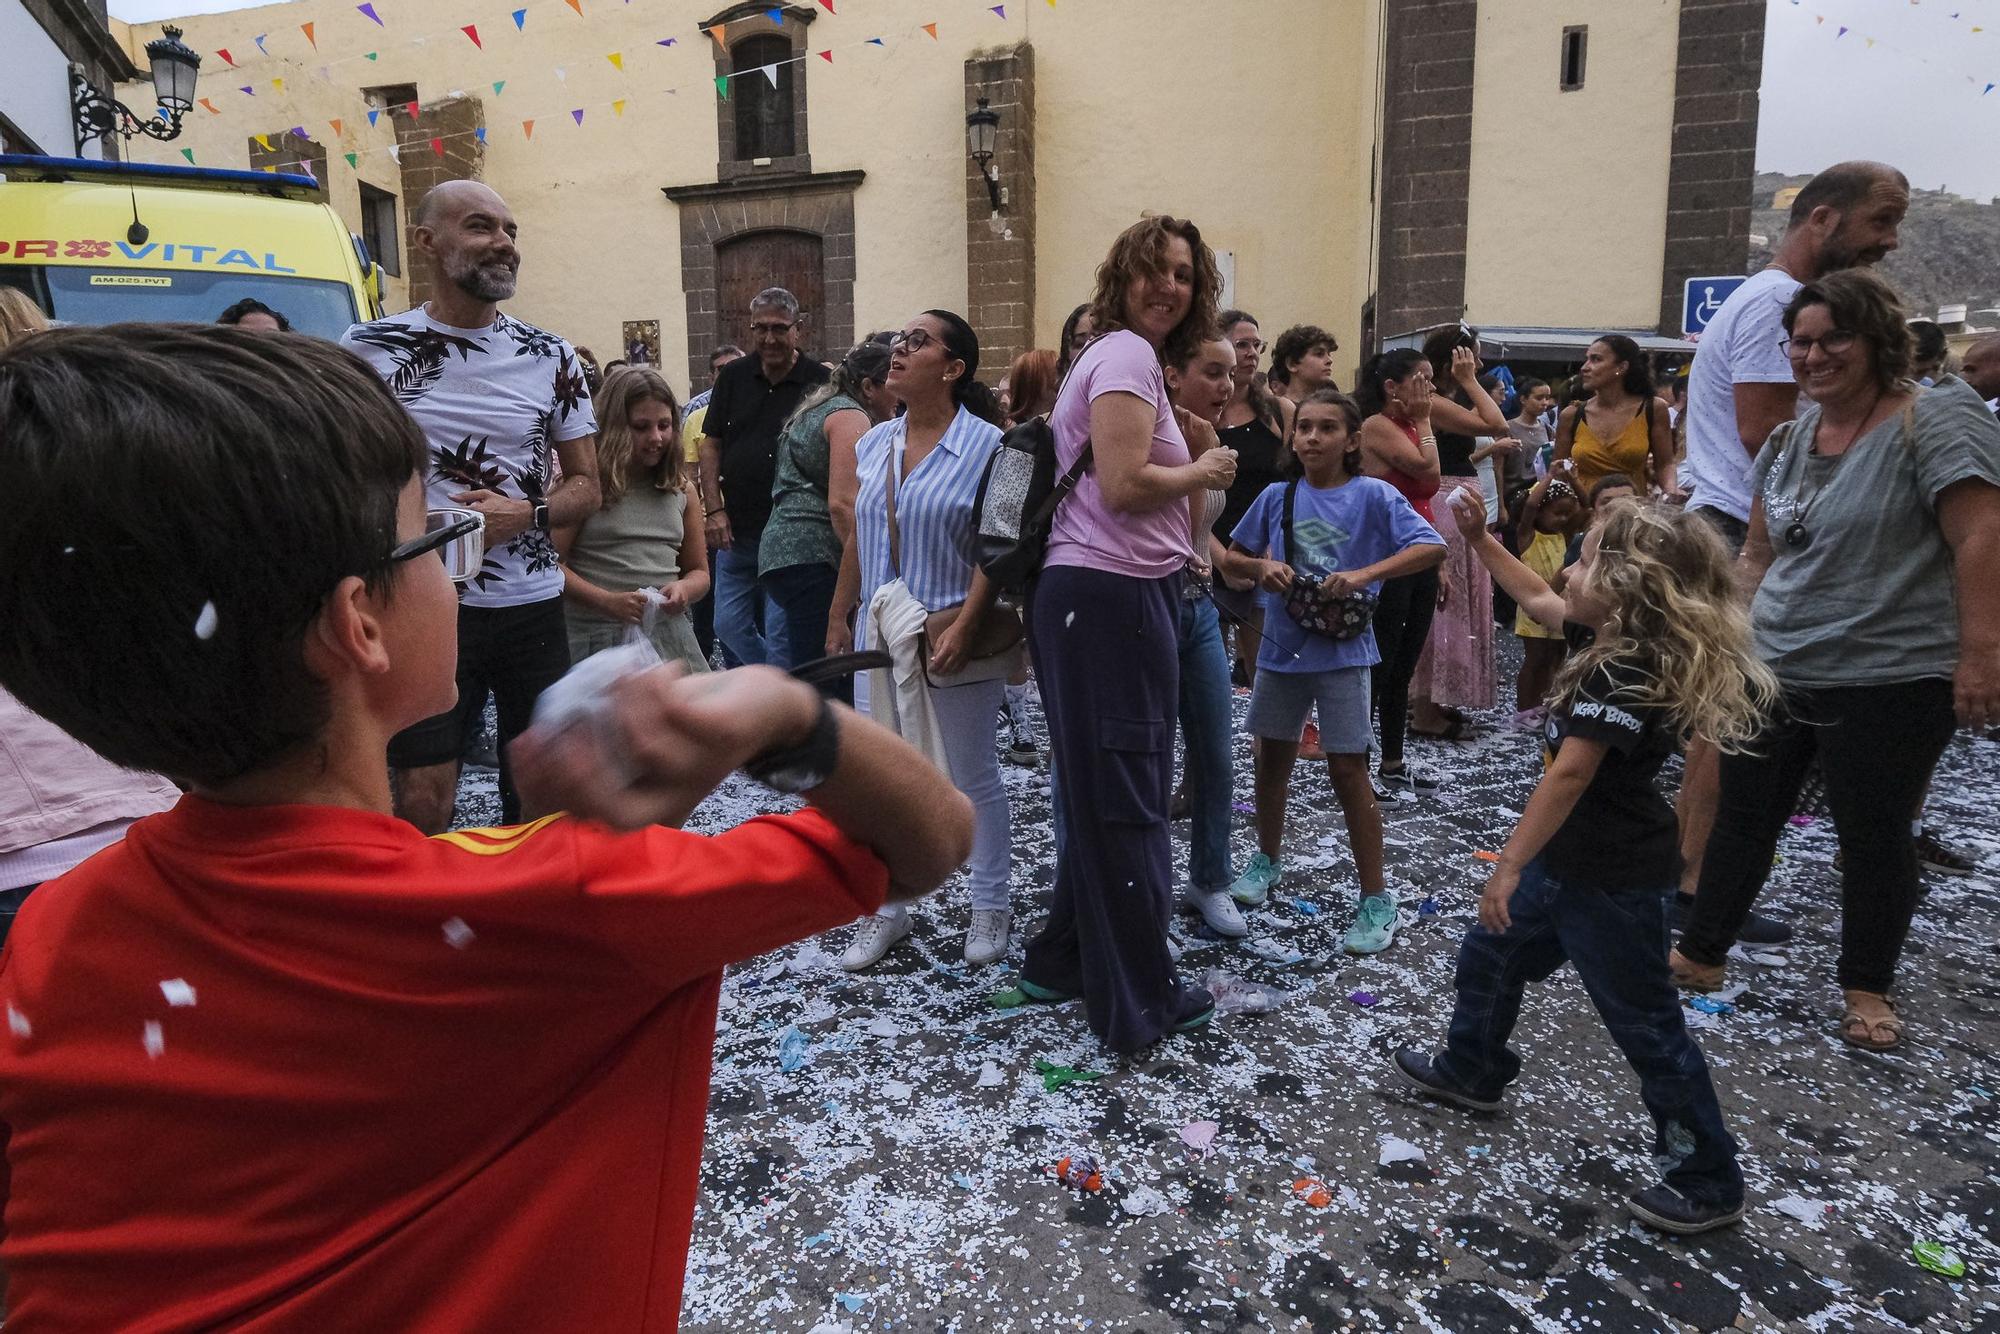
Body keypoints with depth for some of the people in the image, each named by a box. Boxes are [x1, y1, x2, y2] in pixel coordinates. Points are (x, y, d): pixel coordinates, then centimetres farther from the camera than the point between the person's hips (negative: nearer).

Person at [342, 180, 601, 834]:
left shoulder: (550, 356, 4)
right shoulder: (368, 348, -1)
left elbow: (587, 486, 7)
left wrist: (524, 515, -12)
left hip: (533, 608, 2)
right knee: (422, 801, -2)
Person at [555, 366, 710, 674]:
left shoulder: (681, 490, 13)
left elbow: (699, 571, 19)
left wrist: (683, 588, -3)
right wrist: (607, 601, -19)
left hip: (668, 634, 4)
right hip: (597, 636, -4)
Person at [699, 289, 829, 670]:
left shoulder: (819, 383, -5)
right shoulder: (733, 377, 8)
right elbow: (710, 445, 9)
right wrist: (715, 510, -1)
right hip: (735, 531, 5)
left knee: (781, 635, -2)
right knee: (729, 627, 10)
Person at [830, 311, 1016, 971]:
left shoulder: (987, 446, -8)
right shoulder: (872, 445, 10)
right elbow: (858, 540, 14)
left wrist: (964, 627, -22)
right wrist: (840, 618, 12)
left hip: (956, 640, -5)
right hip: (883, 636, 5)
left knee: (973, 776, 8)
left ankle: (991, 906, 24)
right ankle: (887, 909, 24)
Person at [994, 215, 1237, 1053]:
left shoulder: (1118, 355, 21)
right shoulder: (1128, 355, -10)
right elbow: (1124, 485, -20)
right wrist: (1204, 472, -5)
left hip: (1108, 592, 10)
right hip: (1112, 596, -10)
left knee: (1102, 793, 16)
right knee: (1127, 800, -2)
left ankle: (1064, 963, 28)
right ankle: (1139, 1002, 11)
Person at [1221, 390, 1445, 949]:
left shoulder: (1373, 495, -8)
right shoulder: (1277, 496, 2)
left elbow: (1433, 548, -16)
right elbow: (1235, 555, 11)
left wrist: (1366, 574, -27)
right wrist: (1264, 567, -11)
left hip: (1342, 650, -4)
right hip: (1282, 646, 4)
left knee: (1347, 769, -4)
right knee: (1272, 757, 16)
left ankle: (1376, 897, 9)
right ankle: (1267, 860, 37)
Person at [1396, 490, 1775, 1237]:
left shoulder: (1624, 671, -27)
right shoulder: (1616, 641, 1)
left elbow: (1569, 773, -30)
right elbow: (1536, 600, 17)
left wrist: (1510, 864, -28)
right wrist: (1479, 540, 14)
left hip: (1616, 879, -10)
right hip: (1574, 859, 10)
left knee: (1645, 1025, 3)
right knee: (1489, 955, 23)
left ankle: (1709, 1182, 20)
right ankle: (1472, 1071, 45)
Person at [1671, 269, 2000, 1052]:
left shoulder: (1935, 421, -11)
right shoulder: (1790, 440, 10)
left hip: (1886, 680, -6)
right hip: (1773, 673, 6)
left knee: (1874, 837, 8)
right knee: (1742, 816, 13)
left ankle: (1868, 989, 26)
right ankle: (1700, 955, 26)